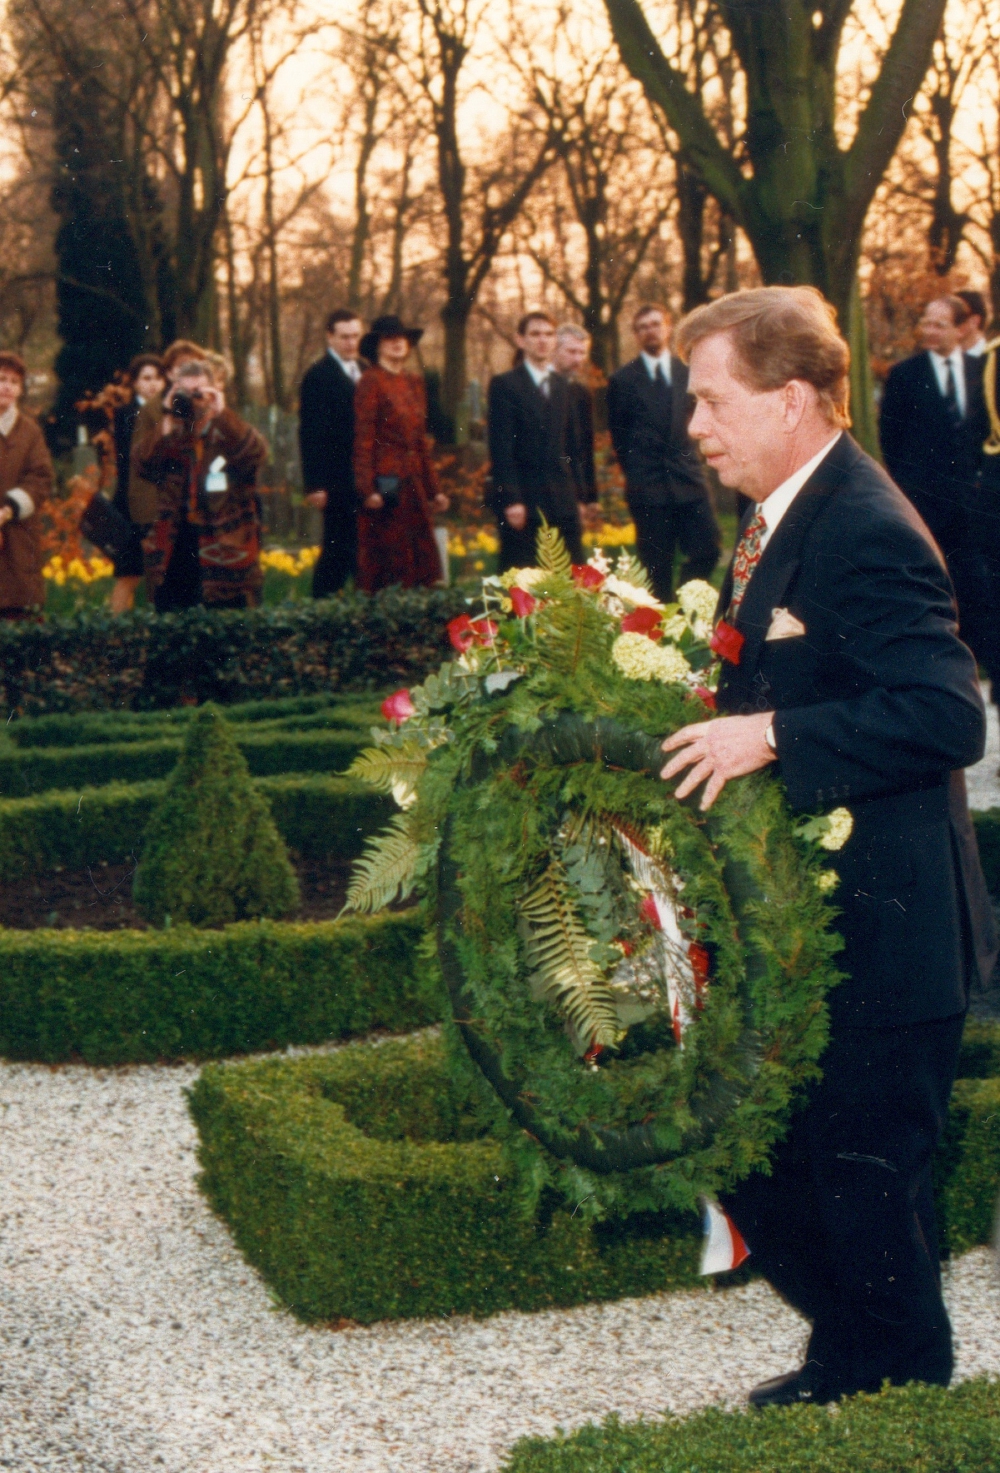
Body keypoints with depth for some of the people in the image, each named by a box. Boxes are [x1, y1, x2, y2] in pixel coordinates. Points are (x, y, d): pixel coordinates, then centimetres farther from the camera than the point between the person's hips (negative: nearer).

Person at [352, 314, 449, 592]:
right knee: (387, 559, -4)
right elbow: (363, 439, -10)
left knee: (420, 556, 4)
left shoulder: (415, 382, 15)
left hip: (414, 485, 7)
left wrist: (433, 488, 16)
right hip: (385, 482, -7)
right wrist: (368, 489, -17)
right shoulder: (371, 382, -6)